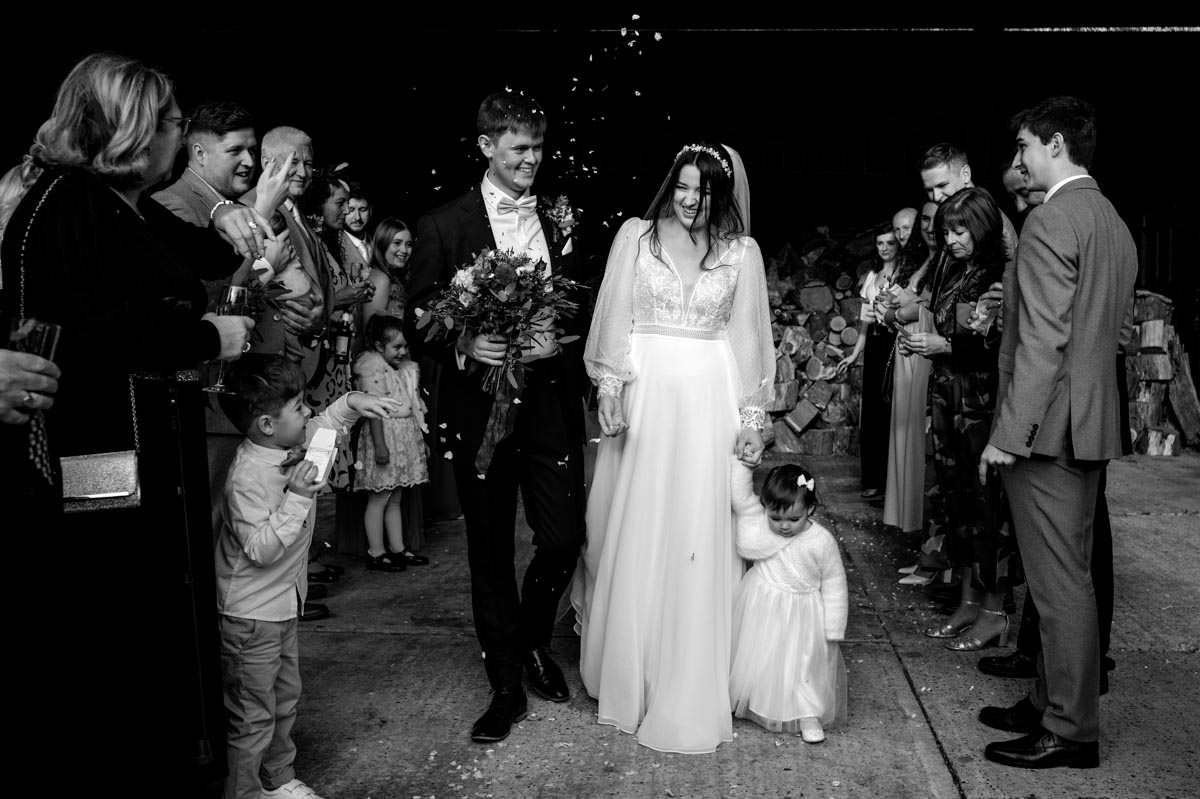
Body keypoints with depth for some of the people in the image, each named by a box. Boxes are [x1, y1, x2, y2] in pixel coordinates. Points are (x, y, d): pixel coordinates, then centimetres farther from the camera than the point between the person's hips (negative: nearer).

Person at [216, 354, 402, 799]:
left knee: (285, 699, 23)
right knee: (254, 719, 4)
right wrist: (297, 497, -35)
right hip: (251, 616, -9)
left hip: (283, 604, 10)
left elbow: (324, 423, 17)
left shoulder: (293, 443, -3)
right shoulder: (248, 478, -29)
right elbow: (261, 549, -31)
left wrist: (352, 402, 0)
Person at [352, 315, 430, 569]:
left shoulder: (406, 369, 13)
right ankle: (376, 553, 7)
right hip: (386, 440, -8)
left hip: (405, 442, 8)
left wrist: (422, 440, 18)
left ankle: (397, 548, 21)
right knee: (379, 499, 0)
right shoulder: (373, 370, -14)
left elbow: (415, 408, 17)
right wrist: (380, 445, -23)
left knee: (395, 500, 14)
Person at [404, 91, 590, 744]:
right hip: (481, 409, -2)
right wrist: (462, 347, -21)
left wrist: (557, 338, -3)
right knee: (490, 554, 8)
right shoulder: (443, 226, -1)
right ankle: (507, 686, 27)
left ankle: (533, 641, 33)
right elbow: (416, 324, -4)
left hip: (551, 408, 2)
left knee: (564, 539, 0)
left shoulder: (560, 225, 9)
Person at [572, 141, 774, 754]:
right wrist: (610, 388, -7)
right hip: (644, 394, 0)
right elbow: (615, 318, 3)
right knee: (634, 534, 5)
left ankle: (689, 691, 16)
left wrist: (751, 416, 2)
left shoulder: (742, 251, 7)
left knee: (699, 536, 2)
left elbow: (747, 338, 7)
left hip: (709, 402, 1)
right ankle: (630, 674, 26)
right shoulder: (636, 235, 6)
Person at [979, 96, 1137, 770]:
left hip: (1050, 427, -10)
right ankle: (1054, 704, 29)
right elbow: (1119, 328, 19)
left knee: (1061, 582, -1)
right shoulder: (1116, 223, 15)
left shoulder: (1051, 220, -14)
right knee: (1071, 575, 16)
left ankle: (1072, 733, 10)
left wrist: (1008, 434, -19)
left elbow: (1043, 342, -21)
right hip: (1095, 424, 10)